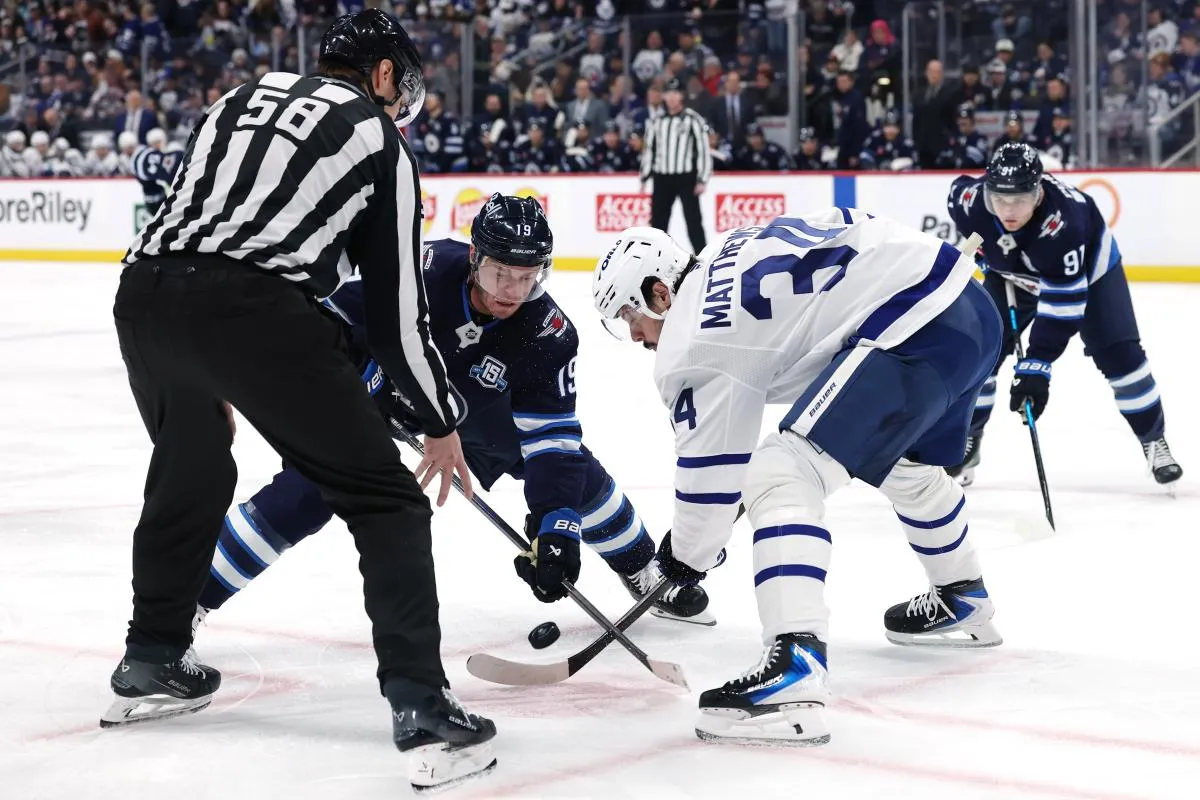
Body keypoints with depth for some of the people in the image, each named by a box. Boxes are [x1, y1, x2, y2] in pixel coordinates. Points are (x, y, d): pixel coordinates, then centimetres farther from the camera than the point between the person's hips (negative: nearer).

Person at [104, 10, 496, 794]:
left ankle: (151, 665, 43)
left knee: (192, 471, 33)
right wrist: (442, 424, 24)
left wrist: (208, 379, 40)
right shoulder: (380, 141, 14)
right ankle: (424, 711, -6)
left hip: (144, 289, 6)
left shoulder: (242, 99, 30)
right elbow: (397, 306, 13)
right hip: (251, 308, -6)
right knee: (384, 498, 3)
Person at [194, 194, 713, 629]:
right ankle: (192, 594, -10)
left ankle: (648, 576, 23)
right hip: (382, 388, -3)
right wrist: (371, 382, -26)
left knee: (573, 468, -2)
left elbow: (551, 440, -28)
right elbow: (339, 316, -18)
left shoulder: (550, 335, -27)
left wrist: (556, 530, -38)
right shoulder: (422, 270, -35)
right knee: (307, 491, -19)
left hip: (474, 402, 3)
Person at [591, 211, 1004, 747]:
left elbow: (709, 470, -1)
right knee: (907, 466, 35)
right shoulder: (726, 254, 21)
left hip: (914, 333, -11)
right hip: (971, 303, 11)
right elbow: (848, 224, 31)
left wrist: (687, 556, 16)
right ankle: (962, 602, 57)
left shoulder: (691, 342, -4)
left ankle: (795, 673, -32)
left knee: (781, 476, -16)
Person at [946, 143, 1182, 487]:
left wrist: (1037, 364, -47)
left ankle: (1154, 440, 8)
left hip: (1088, 268, -4)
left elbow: (1063, 301, -42)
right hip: (1015, 274, 4)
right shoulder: (968, 198, -33)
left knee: (1119, 353, -11)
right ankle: (966, 442, 13)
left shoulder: (1063, 219, -45)